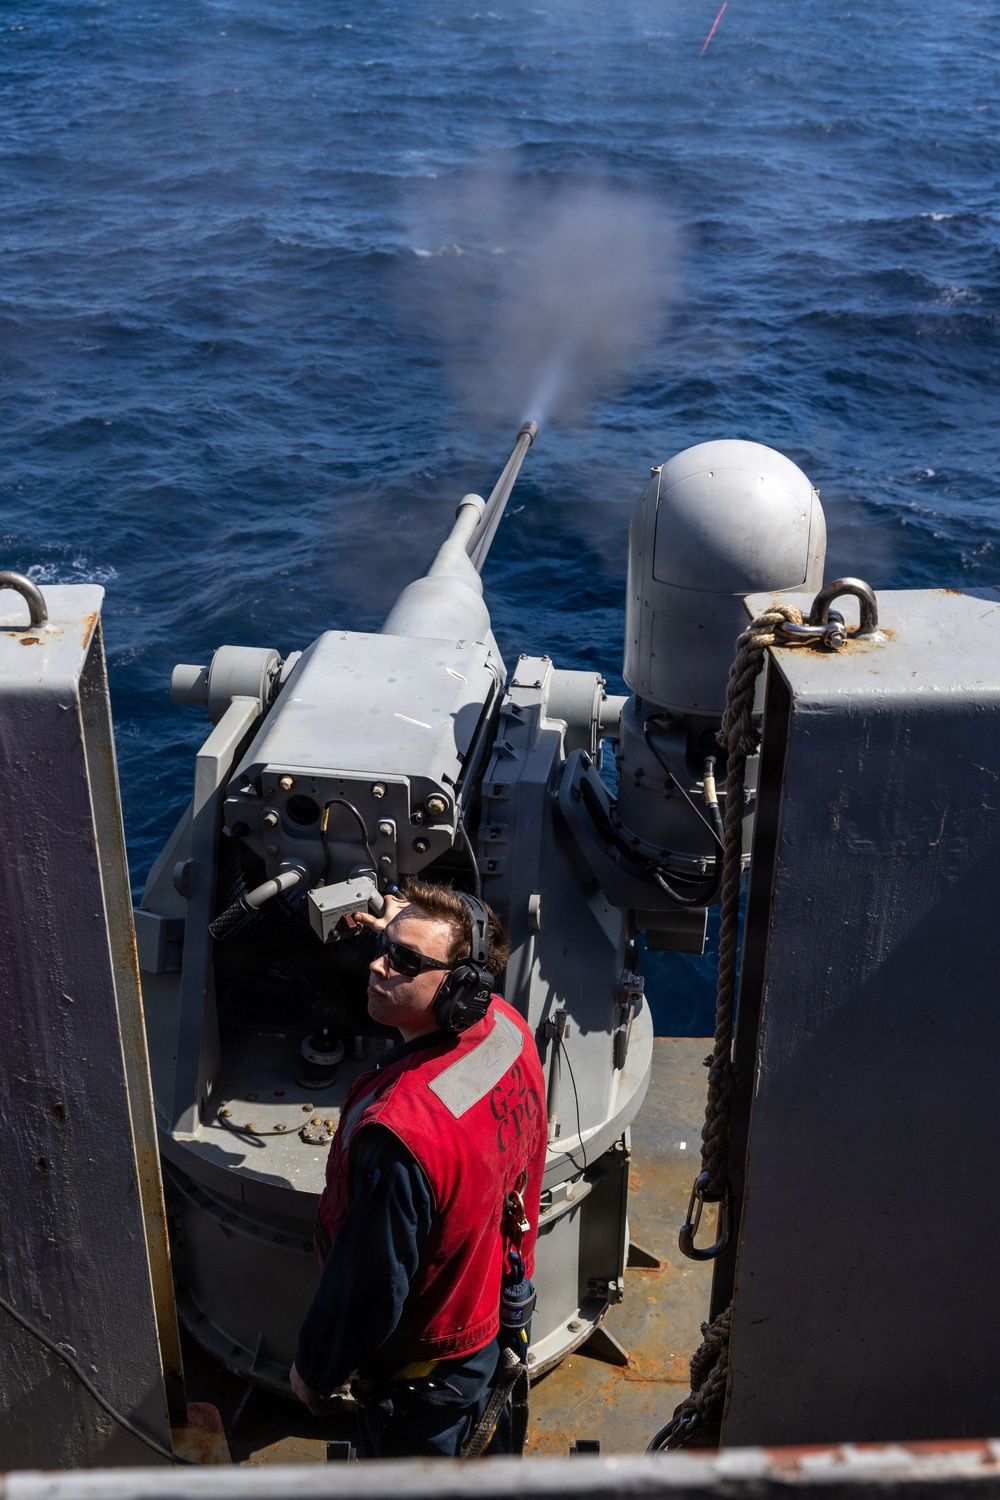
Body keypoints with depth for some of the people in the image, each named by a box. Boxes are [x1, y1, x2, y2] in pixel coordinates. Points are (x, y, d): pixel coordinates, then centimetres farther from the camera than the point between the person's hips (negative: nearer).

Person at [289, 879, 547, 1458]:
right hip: (501, 1316, 6)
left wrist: (313, 1370, -9)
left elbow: (367, 1291, -30)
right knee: (487, 1453, 32)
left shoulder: (396, 1132, -43)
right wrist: (401, 932, 18)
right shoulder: (510, 1027, -20)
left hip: (423, 1369, -6)